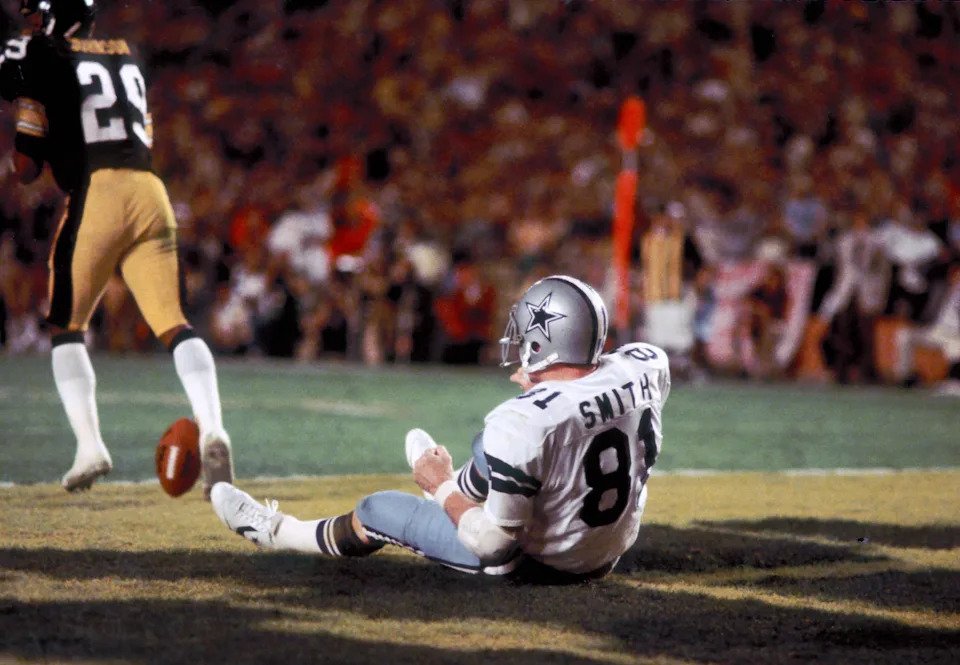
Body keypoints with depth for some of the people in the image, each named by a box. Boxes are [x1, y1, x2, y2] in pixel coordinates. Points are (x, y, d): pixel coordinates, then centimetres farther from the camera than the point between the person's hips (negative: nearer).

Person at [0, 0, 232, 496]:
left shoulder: (42, 59, 4)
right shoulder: (126, 54, 22)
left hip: (95, 194, -4)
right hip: (150, 192, 5)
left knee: (66, 328, 11)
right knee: (172, 322, -2)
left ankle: (90, 446, -1)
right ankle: (211, 429, -22)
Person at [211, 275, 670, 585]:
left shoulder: (523, 421, -34)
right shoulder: (646, 367, -16)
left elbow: (492, 541, -25)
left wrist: (442, 487, -8)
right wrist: (544, 384, 17)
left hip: (540, 565, -7)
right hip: (608, 555, 7)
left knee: (378, 509, 12)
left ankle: (277, 532, 39)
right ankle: (456, 486, 65)